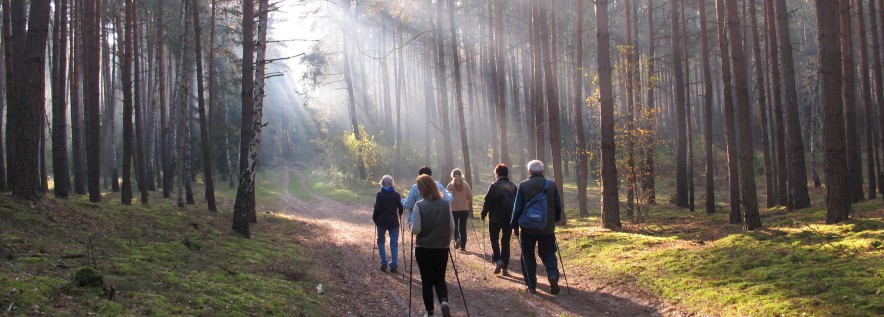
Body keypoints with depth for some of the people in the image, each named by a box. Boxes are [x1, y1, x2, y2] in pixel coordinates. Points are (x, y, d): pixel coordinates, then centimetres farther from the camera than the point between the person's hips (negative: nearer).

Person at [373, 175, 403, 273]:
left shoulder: (380, 194, -7)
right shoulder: (396, 194, -1)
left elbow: (377, 209, -10)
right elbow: (400, 208, 2)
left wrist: (375, 219, 4)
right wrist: (399, 216, 21)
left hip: (382, 221, -1)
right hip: (393, 222, 1)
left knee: (381, 241, 15)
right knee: (394, 243, 6)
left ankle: (383, 264, 8)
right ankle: (393, 265, 0)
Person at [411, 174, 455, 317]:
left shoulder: (419, 205, -13)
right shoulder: (446, 204, -3)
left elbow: (416, 229, -14)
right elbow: (452, 227, 0)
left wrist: (411, 226, 7)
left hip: (423, 249, -2)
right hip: (442, 249, 2)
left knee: (427, 280, 10)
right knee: (440, 279, 15)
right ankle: (444, 301, -12)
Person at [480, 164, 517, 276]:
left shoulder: (494, 186, -10)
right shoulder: (513, 186, 6)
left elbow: (487, 201, -10)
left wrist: (483, 214, 2)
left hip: (496, 218, -4)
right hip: (509, 218, 4)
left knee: (494, 239, 10)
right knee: (506, 242, 10)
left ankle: (497, 260, -10)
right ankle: (505, 267, 9)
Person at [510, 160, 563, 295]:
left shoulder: (523, 185, -8)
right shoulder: (551, 185, -1)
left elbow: (517, 208, -6)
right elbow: (558, 207, 6)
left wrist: (515, 225, 5)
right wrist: (554, 221, 21)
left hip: (528, 228, -2)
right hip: (547, 228, 2)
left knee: (528, 256, 10)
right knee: (548, 254, 10)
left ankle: (531, 285, 9)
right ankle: (553, 275, -16)